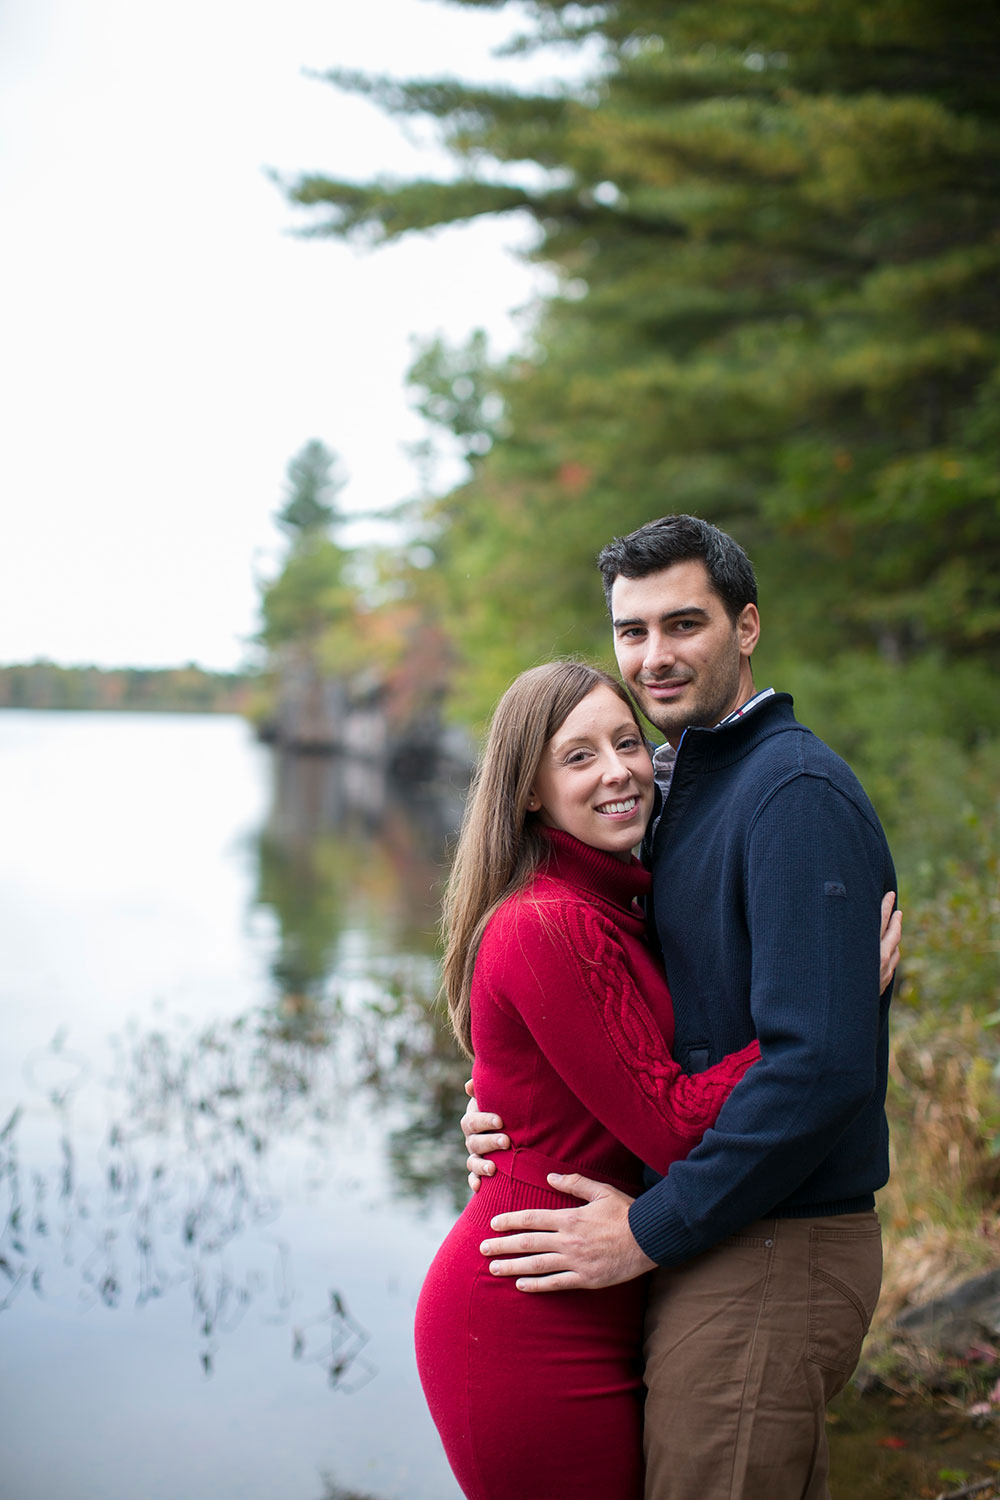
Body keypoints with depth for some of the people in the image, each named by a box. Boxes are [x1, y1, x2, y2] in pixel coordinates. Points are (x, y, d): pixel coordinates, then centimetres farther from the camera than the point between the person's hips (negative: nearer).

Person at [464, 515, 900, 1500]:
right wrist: (509, 1100, 0)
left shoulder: (796, 792, -18)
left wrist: (650, 1231, -20)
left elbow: (820, 1065, -27)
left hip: (768, 1259, -9)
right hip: (722, 1243, 9)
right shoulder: (687, 789, 13)